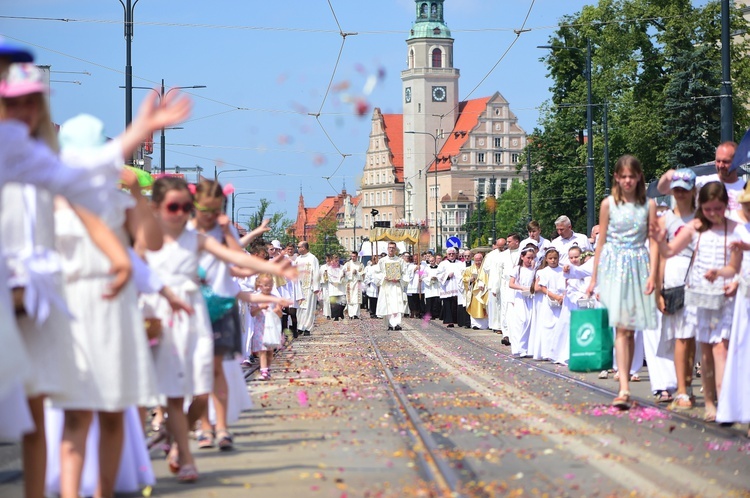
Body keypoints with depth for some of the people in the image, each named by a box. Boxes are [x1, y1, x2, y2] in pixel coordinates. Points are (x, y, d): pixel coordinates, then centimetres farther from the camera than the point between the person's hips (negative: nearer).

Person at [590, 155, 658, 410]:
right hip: (613, 265, -2)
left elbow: (654, 243, 4)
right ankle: (624, 388, -22)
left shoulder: (648, 205, 5)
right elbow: (601, 242, 7)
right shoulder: (609, 204, 3)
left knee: (630, 329, 5)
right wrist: (594, 279, 8)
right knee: (621, 327, -13)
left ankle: (624, 385, 14)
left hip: (639, 266, 2)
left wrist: (652, 275, -7)